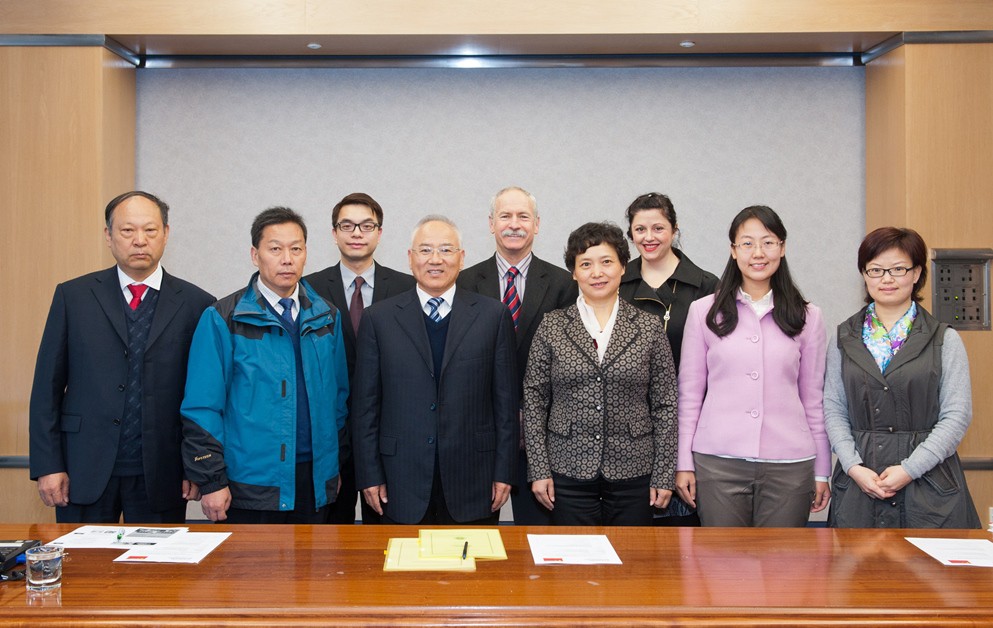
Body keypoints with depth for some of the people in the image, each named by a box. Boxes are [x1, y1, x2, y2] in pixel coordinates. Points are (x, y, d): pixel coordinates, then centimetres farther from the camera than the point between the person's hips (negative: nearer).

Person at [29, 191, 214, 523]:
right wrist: (48, 465, -2)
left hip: (162, 478, 0)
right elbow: (47, 386, 4)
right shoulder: (72, 296, 4)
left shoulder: (196, 305, 1)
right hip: (85, 472, 1)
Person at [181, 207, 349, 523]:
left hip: (314, 481, 4)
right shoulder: (222, 319, -5)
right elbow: (202, 408, -7)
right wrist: (211, 482, -11)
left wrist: (335, 463, 10)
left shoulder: (327, 317, 8)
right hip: (249, 484, -4)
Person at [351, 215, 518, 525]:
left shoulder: (493, 315, 3)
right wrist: (370, 476, 0)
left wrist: (504, 472, 0)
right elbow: (365, 404, 4)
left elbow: (506, 399, 3)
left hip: (473, 482, 0)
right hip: (403, 483, 0)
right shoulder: (378, 318, 4)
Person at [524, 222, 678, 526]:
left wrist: (664, 475, 0)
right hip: (568, 475, 0)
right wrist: (539, 469, -2)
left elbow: (665, 405, 3)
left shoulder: (650, 327, 3)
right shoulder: (552, 326, 3)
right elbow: (534, 400, 4)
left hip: (633, 475, 0)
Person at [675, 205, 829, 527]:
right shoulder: (703, 312, 5)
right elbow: (689, 394, 7)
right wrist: (684, 463, 3)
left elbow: (814, 399, 11)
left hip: (789, 465, 1)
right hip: (718, 462, 0)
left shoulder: (807, 317, 7)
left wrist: (822, 472, 10)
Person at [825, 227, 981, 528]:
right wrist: (854, 467, -9)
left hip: (929, 477, -1)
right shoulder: (845, 339, 10)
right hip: (858, 483, 2)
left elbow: (957, 415, -2)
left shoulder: (945, 340, 4)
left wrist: (910, 468, -12)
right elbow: (833, 409, 5)